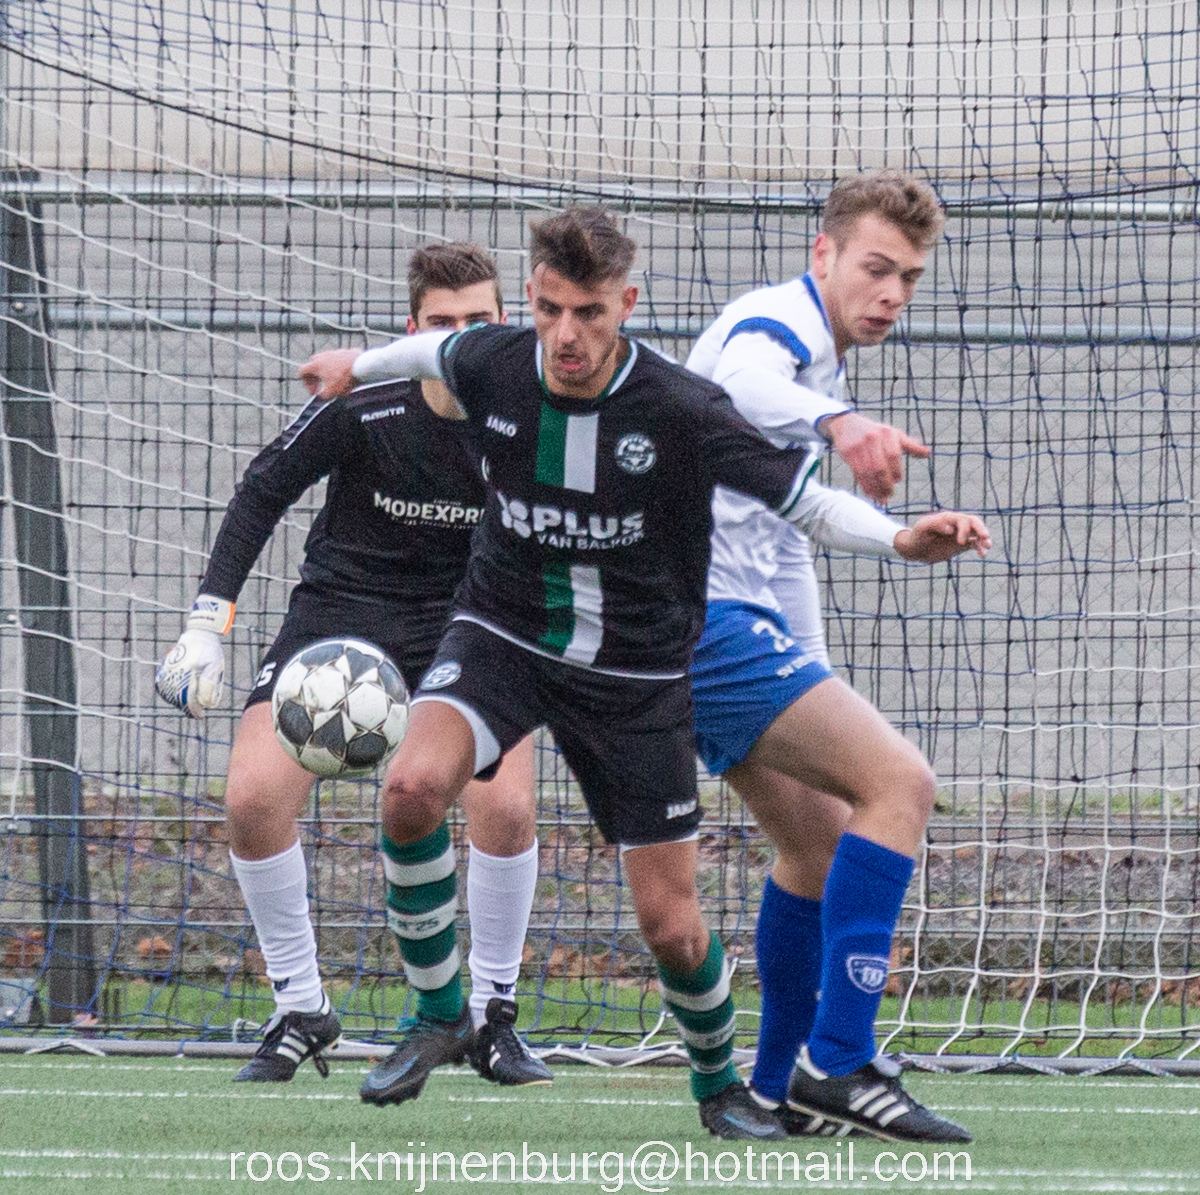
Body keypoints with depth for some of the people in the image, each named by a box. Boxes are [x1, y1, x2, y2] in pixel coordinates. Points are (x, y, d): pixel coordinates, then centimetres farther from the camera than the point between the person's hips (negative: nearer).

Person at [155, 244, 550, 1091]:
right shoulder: (359, 410, -20)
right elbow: (264, 491, -8)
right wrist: (210, 623, -13)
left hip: (461, 622, 0)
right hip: (339, 608, 0)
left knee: (506, 805, -22)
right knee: (253, 798, -17)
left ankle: (491, 1017, 0)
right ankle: (301, 1013, 3)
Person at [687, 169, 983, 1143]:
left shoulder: (823, 358, 20)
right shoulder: (781, 323, -13)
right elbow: (744, 384, -40)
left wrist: (898, 540, 19)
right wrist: (838, 422, -60)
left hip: (730, 620, 11)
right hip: (710, 614, -11)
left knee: (821, 839, 19)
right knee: (899, 781, -20)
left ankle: (779, 1089, 29)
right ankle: (839, 1063, -25)